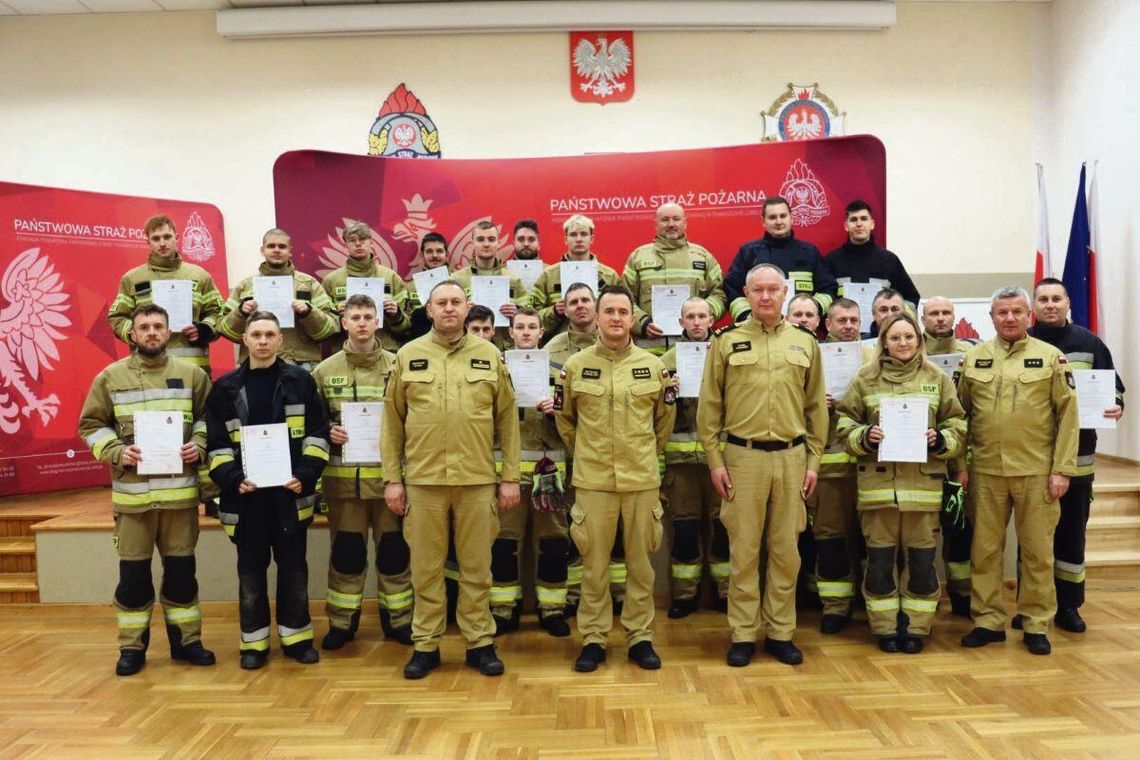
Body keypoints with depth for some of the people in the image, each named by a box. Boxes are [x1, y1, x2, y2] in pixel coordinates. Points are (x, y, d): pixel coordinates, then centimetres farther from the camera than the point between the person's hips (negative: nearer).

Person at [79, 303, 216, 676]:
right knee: (133, 571, 7)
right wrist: (116, 452, -10)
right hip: (132, 491, 0)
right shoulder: (110, 377, 3)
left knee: (181, 567, 10)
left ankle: (185, 639, 23)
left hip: (180, 488, 1)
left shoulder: (191, 374, 5)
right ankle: (132, 646, 21)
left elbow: (208, 417, 11)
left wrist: (198, 444, -7)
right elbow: (91, 424, 6)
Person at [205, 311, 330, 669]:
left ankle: (297, 636, 21)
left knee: (293, 567, 8)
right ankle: (254, 642, 21)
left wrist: (305, 475, -11)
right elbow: (217, 443, 4)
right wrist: (233, 479, -10)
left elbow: (317, 433, 1)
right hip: (246, 494, 1)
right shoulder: (226, 388, 5)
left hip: (290, 492, -1)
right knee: (251, 571, 9)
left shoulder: (300, 381, 3)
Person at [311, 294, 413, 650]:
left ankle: (398, 618, 22)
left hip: (389, 474, 0)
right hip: (343, 477, 0)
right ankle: (342, 621, 23)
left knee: (394, 548, 8)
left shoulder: (398, 365, 3)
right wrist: (328, 433, -7)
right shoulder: (325, 370, 5)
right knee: (345, 550, 8)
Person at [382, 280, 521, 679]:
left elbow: (507, 420, 5)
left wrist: (510, 477, 1)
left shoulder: (489, 355, 5)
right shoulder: (408, 356, 5)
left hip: (477, 479, 0)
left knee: (476, 567, 9)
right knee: (426, 567, 9)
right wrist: (392, 478, 1)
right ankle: (425, 644, 22)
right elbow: (392, 422, 6)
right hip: (422, 479, 0)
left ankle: (480, 642, 22)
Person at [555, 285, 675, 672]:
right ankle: (593, 638, 19)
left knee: (641, 563, 9)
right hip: (592, 480, -1)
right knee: (594, 564, 7)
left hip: (642, 479, 1)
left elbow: (665, 417, 15)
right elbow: (564, 417, 12)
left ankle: (640, 637, 23)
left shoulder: (653, 366, 4)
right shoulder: (575, 366, 0)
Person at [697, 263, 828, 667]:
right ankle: (743, 634, 15)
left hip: (791, 457, 2)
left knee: (785, 549, 9)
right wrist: (714, 459, -4)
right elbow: (709, 405, 1)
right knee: (744, 549, 4)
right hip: (743, 456, -2)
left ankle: (780, 632, 21)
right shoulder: (727, 341, 1)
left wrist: (813, 460, 5)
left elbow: (816, 407, 11)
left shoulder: (805, 343, 9)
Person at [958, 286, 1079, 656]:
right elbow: (961, 413, 9)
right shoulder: (973, 358, 7)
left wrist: (1062, 469, -7)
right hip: (986, 471, 2)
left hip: (1037, 471, -1)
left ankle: (1036, 625, 20)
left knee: (1038, 551, 7)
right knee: (984, 549, 7)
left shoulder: (1051, 357, 2)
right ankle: (988, 621, 19)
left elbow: (1067, 414, -1)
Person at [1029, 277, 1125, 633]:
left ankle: (1068, 605, 21)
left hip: (1077, 456, 2)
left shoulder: (1088, 343, 5)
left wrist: (1116, 404, -9)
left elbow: (1113, 384, 11)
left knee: (1072, 530, 9)